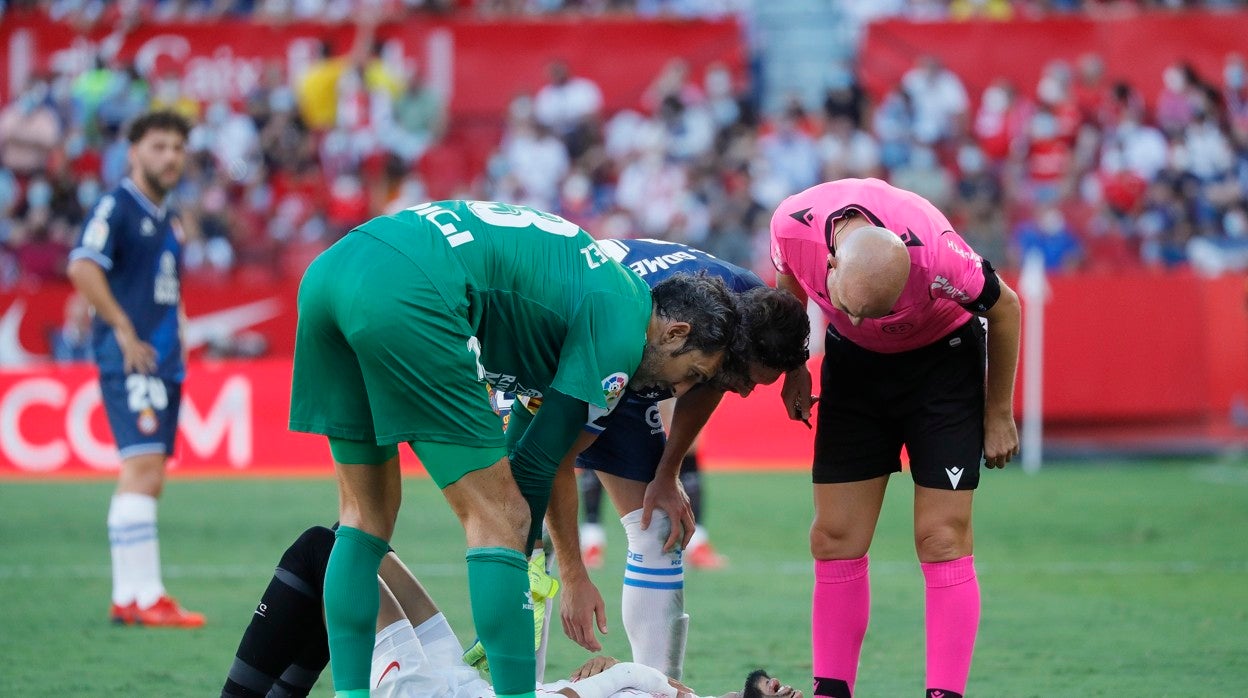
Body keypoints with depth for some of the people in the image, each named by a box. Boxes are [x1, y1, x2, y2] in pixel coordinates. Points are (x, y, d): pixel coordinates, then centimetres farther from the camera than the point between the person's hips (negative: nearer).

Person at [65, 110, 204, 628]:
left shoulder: (168, 217, 19)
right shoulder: (116, 207, -8)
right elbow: (82, 267, -21)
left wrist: (176, 337, 15)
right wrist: (123, 329, -20)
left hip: (163, 361, 9)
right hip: (129, 359, -9)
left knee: (148, 480, 8)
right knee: (142, 467, -17)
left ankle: (127, 598, 11)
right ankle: (144, 595, -21)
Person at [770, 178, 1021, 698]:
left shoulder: (934, 254, -37)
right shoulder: (792, 224, -28)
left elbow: (1004, 310, -16)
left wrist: (999, 414, -6)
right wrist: (794, 366, 7)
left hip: (942, 358, -3)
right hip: (853, 363, 3)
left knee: (942, 539, -10)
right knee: (835, 538, -1)